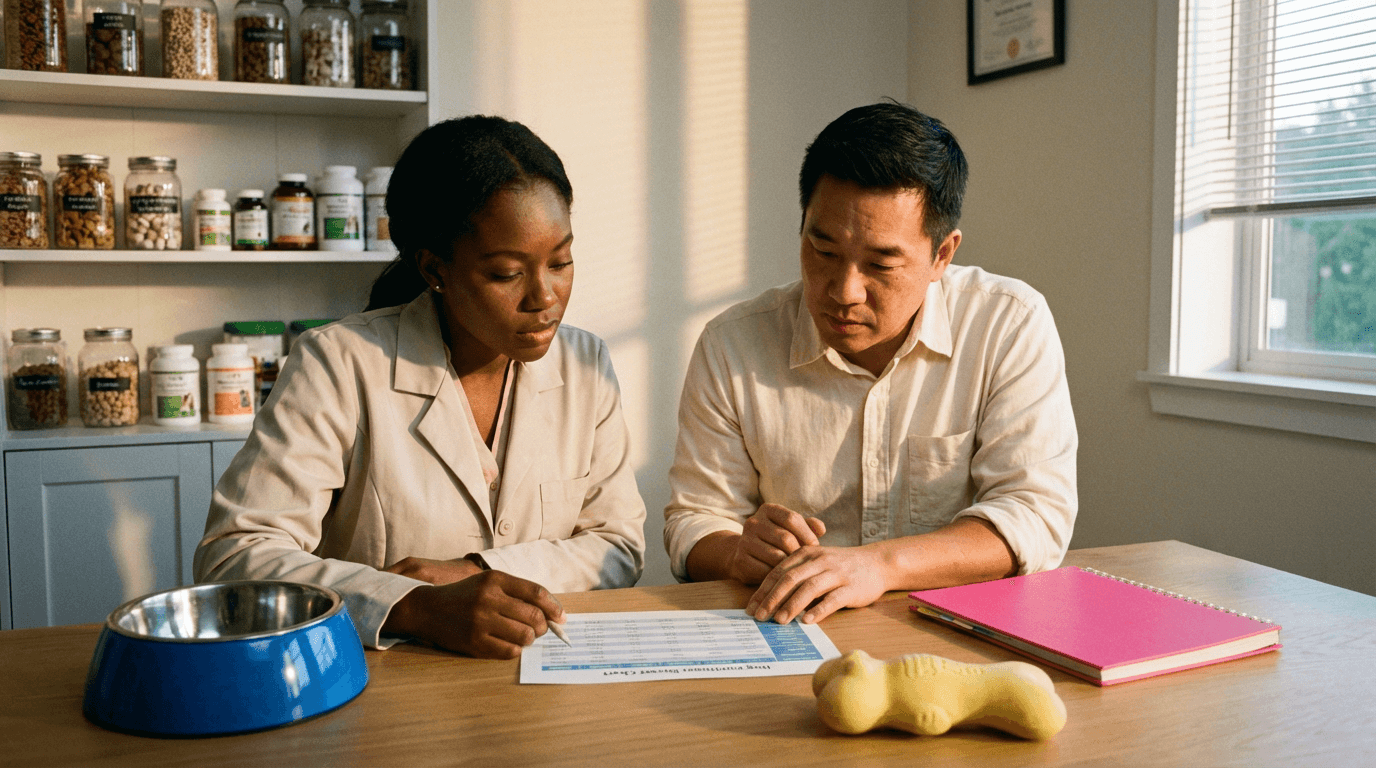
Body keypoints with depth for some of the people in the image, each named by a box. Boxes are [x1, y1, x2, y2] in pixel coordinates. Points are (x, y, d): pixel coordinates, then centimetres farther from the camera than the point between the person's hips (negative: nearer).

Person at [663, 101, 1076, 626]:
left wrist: (880, 563, -28)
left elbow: (1036, 514, -13)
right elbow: (693, 526, 2)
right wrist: (742, 554, -21)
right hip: (790, 645, 2)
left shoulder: (1013, 326, -6)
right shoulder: (731, 347, -4)